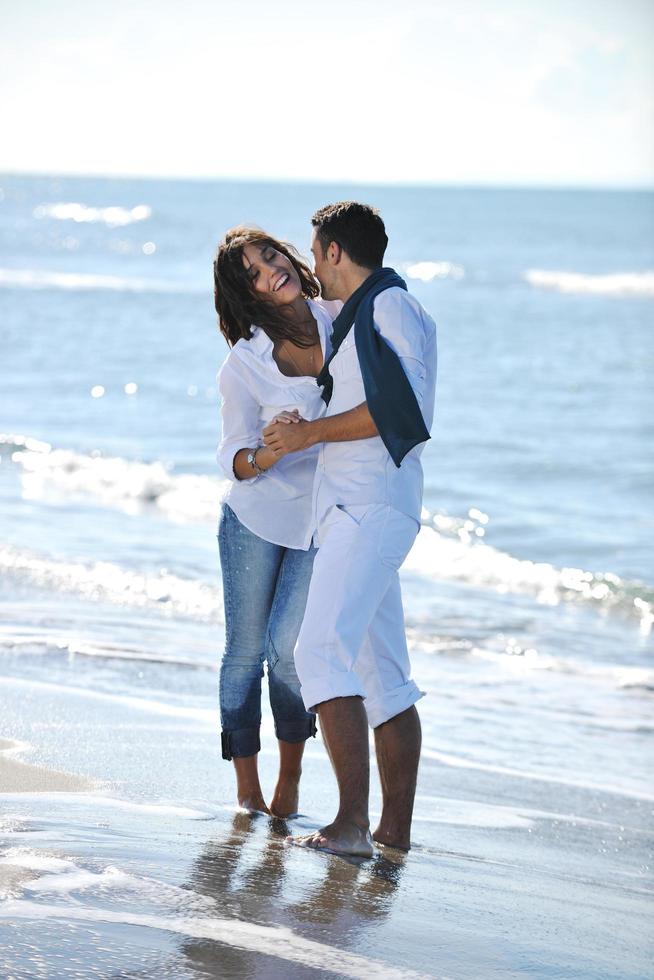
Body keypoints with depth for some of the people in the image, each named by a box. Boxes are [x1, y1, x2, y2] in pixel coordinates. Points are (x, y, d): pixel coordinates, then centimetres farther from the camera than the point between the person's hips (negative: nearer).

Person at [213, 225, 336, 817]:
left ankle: (291, 775, 9)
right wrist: (267, 456, -34)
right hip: (255, 518, -1)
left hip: (324, 520, 1)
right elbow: (233, 457, -13)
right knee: (246, 650, 4)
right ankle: (247, 787, 18)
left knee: (289, 646, -9)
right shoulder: (243, 364, -14)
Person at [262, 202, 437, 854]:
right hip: (355, 513, 11)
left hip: (369, 507, -11)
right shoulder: (364, 315, 24)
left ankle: (352, 822, -28)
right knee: (383, 676, 9)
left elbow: (395, 407, -20)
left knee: (322, 650, -22)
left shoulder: (390, 307, -7)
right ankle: (395, 828, 12)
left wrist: (310, 433, -13)